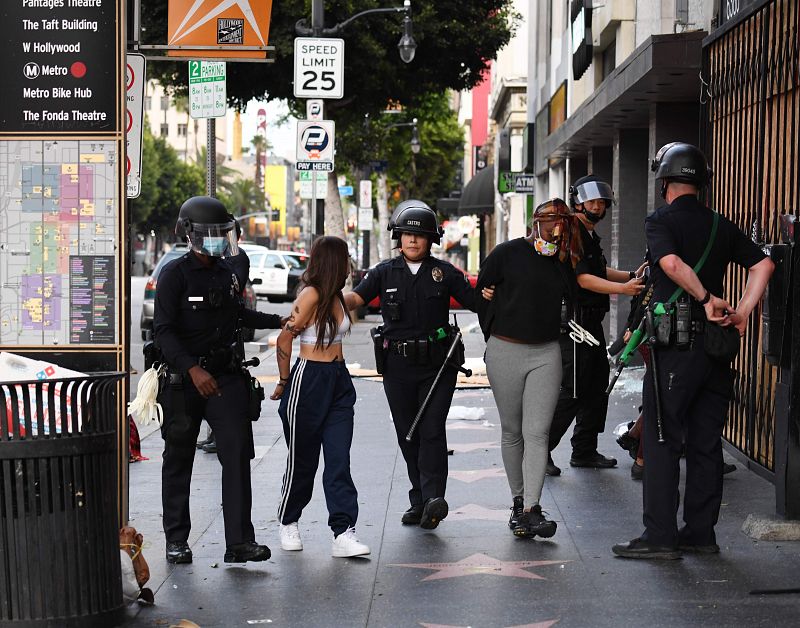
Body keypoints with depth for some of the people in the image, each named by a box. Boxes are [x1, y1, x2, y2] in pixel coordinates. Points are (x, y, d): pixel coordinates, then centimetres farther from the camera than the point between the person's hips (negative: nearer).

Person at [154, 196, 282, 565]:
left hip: (226, 375, 4)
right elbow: (164, 331, -15)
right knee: (178, 459, 8)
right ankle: (176, 540, 19)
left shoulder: (228, 272, 10)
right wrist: (192, 369, -25)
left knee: (238, 454, -7)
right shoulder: (174, 275, -9)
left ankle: (239, 541, -7)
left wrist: (279, 321, 19)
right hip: (183, 378, -4)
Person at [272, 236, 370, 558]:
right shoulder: (310, 295, -14)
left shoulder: (335, 296, 11)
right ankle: (288, 524, 27)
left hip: (338, 381, 7)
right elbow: (284, 340, -11)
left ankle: (344, 533, -9)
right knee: (303, 459, 6)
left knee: (339, 458, -3)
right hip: (309, 380, -7)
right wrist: (284, 382, -1)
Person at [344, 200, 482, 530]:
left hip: (437, 364, -2)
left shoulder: (445, 272, 5)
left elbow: (474, 302, 4)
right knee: (407, 434, 7)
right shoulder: (385, 272, 7)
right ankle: (419, 500, 17)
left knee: (432, 431, -12)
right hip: (398, 365, 2)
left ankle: (433, 497, -19)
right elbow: (356, 297, -5)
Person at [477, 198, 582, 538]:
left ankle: (531, 510, -11)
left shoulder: (563, 261, 8)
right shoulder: (508, 253, -3)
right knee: (512, 432, 8)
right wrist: (495, 338, 7)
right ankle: (518, 502, 21)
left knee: (537, 433, -7)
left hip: (546, 354, 2)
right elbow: (483, 296, 4)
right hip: (505, 352, -2)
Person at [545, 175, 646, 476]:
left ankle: (585, 451, 20)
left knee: (598, 385, 13)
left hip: (591, 322, 10)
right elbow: (584, 279, -21)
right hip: (575, 323, -10)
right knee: (573, 391, -10)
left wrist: (631, 276, 13)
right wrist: (623, 288, -29)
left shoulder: (590, 235, 18)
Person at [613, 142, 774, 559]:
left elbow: (671, 262, -24)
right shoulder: (721, 226, 13)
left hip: (676, 345, -6)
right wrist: (742, 311, 3)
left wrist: (706, 297, -15)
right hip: (715, 345, 6)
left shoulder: (661, 221, -5)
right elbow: (763, 264, 7)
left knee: (662, 440, -2)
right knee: (706, 442, 10)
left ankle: (660, 537, -3)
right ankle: (700, 533, 14)